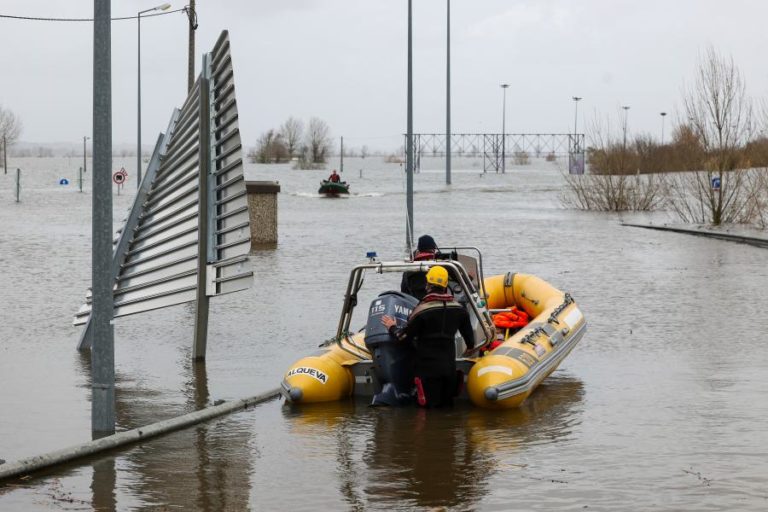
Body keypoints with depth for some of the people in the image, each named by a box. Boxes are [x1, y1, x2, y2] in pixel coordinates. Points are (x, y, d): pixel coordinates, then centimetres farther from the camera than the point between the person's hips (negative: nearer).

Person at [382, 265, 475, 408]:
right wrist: (470, 346, 39)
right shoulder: (458, 308, 4)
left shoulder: (422, 310, -12)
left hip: (427, 367, -5)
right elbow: (468, 333, 17)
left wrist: (392, 328, 12)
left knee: (428, 405, -1)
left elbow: (404, 337, -9)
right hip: (449, 366, 5)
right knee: (447, 402, 13)